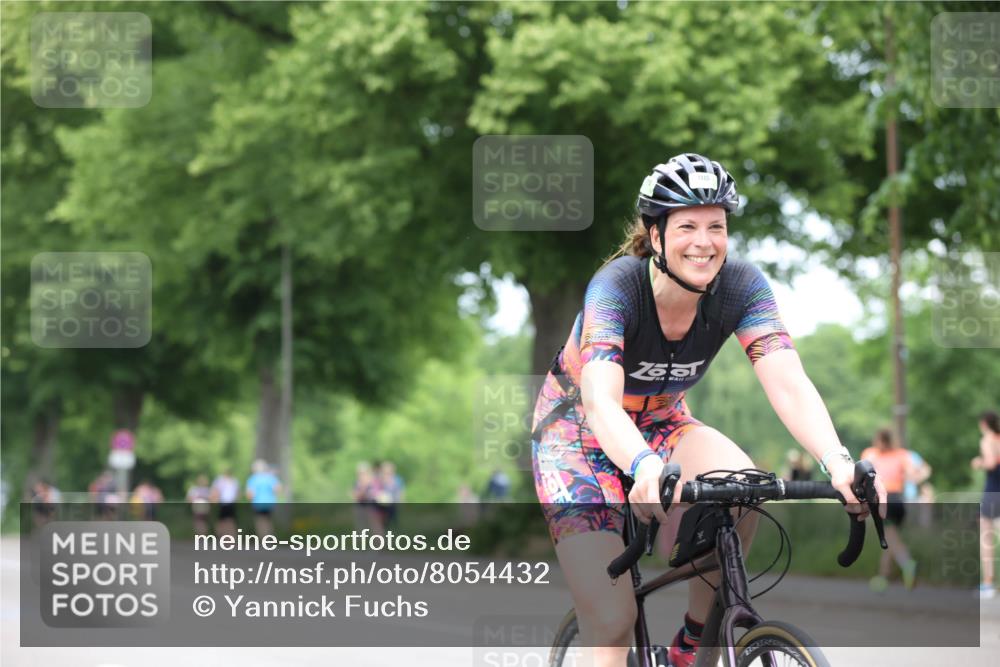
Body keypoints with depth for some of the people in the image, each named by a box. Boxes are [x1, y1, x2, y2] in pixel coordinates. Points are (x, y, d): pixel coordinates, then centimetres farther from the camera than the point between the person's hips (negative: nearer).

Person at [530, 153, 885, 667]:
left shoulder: (740, 286, -20)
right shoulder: (618, 285, -31)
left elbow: (788, 383, -30)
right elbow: (600, 402, -45)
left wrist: (837, 460, -49)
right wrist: (644, 468, -65)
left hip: (660, 423, 4)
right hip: (578, 432, -4)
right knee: (613, 624, -18)